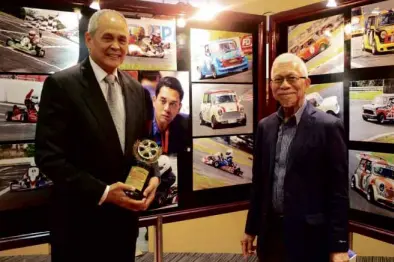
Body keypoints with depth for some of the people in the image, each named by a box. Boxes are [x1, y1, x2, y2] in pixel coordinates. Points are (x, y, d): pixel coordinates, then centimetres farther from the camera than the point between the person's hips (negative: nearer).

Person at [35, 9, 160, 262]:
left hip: (126, 215, 5)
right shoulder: (61, 85, -12)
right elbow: (49, 155, -15)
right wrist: (102, 192, -20)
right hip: (80, 219, -5)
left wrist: (154, 176, -6)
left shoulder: (137, 90, 6)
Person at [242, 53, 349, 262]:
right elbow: (259, 181, 9)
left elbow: (339, 191, -11)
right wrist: (251, 228, 12)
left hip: (309, 236, -4)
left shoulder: (328, 126, -11)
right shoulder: (265, 126, 4)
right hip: (270, 233, 5)